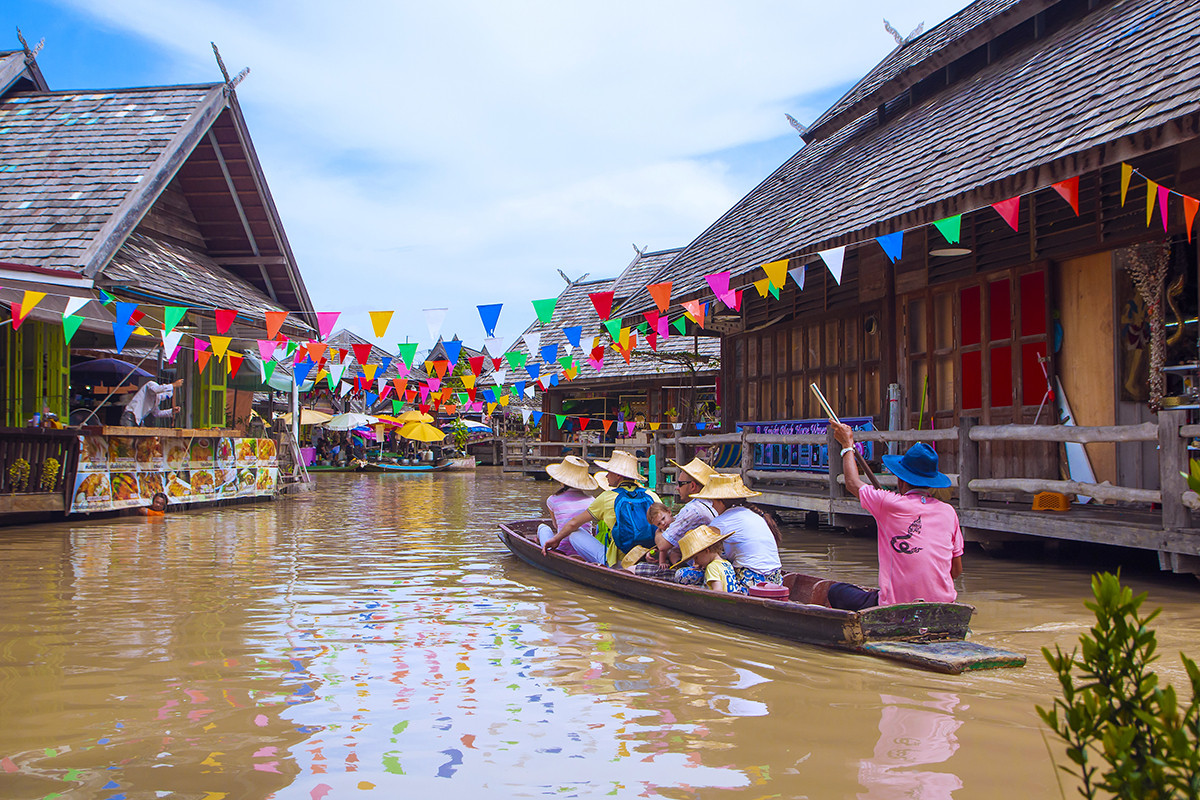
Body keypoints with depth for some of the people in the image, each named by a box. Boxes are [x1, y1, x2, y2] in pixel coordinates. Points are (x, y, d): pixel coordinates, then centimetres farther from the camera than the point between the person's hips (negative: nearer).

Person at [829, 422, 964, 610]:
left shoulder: (890, 504, -9)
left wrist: (847, 444, 25)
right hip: (943, 609, 5)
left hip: (895, 607, -5)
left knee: (837, 591, 15)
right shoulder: (948, 512, 3)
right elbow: (956, 570, 10)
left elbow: (853, 483, 12)